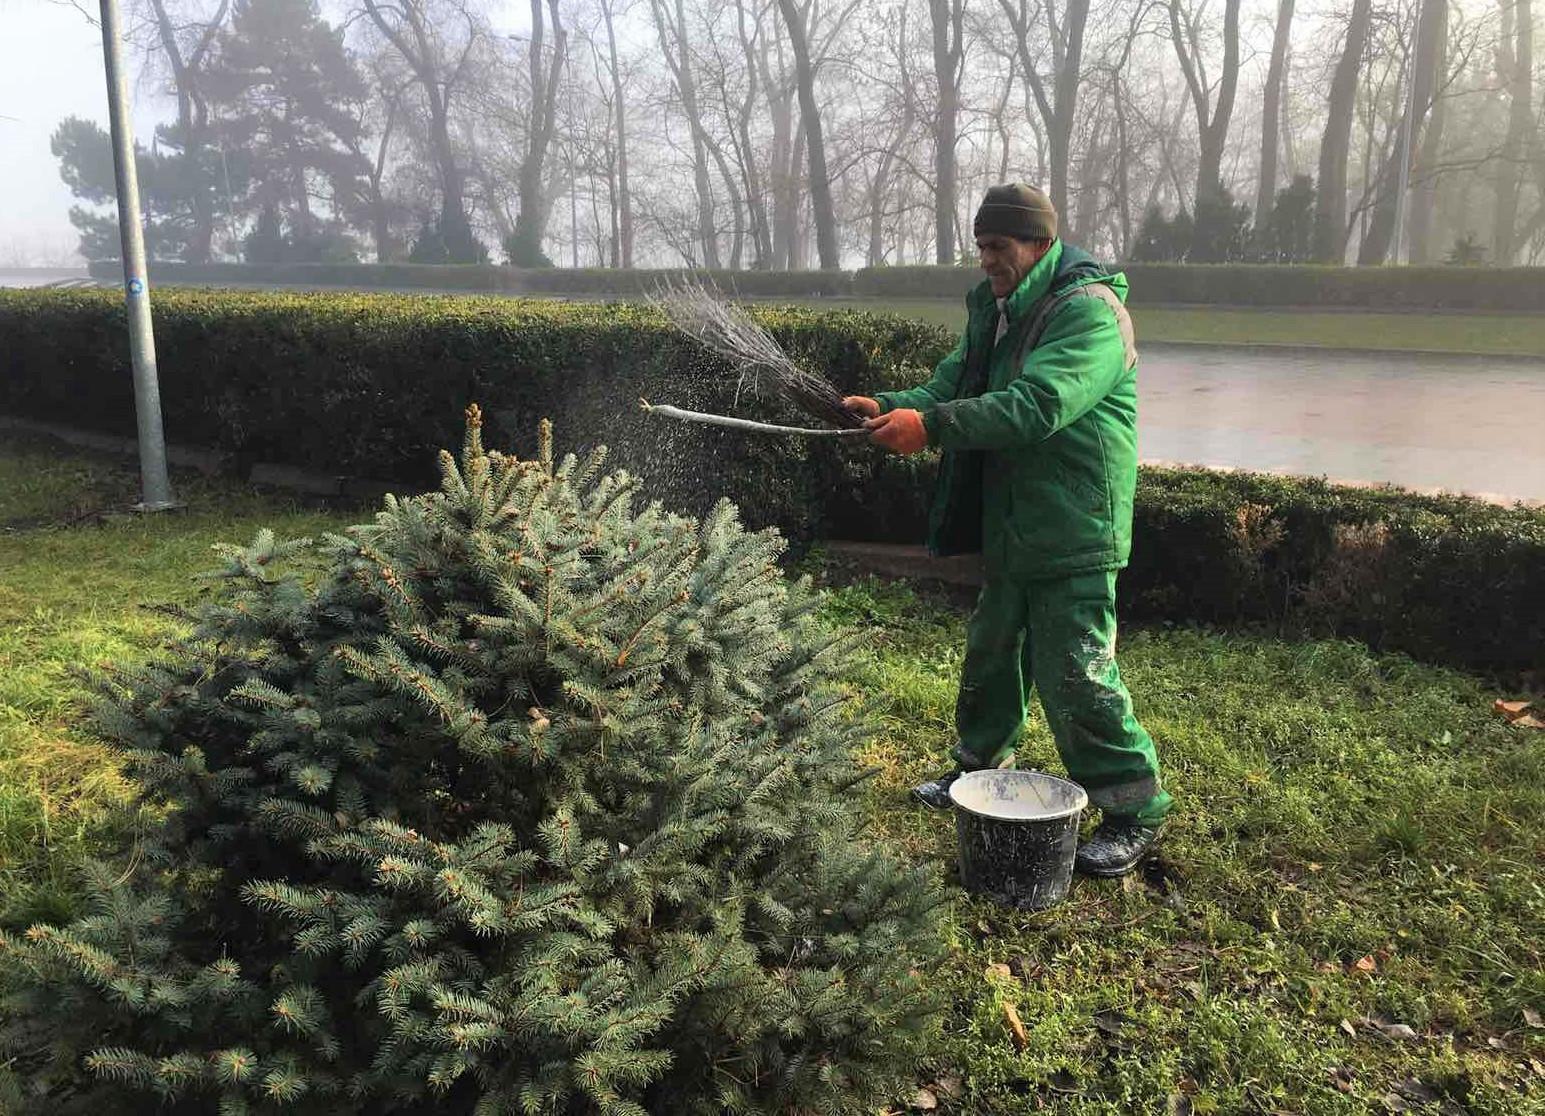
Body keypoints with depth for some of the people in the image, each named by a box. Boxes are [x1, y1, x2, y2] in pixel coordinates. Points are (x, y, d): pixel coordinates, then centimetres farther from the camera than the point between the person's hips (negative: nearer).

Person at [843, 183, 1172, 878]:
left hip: (1073, 530, -9)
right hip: (1011, 525, 9)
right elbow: (951, 386, 8)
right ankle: (983, 764, 39)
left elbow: (1037, 405, -30)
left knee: (1074, 672, -7)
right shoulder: (994, 311, 13)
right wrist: (889, 406, -12)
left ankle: (1133, 809, 9)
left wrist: (932, 426, -34)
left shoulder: (1088, 312, -17)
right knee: (991, 649, 20)